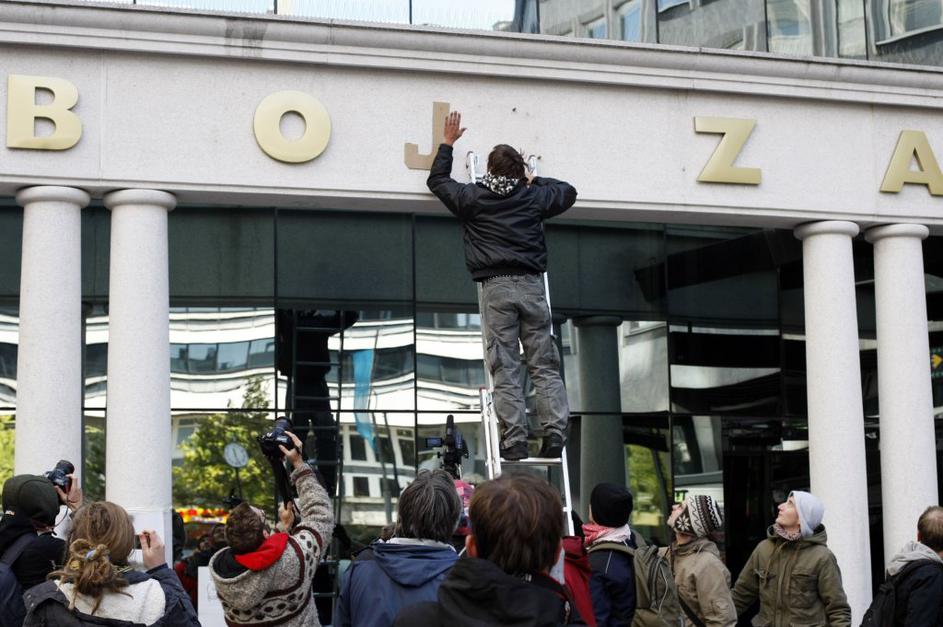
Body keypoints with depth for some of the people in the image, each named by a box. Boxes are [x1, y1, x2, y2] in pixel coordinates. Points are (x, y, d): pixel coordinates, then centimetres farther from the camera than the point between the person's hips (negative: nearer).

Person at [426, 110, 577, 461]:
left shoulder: (471, 198, 8)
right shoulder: (533, 198, 11)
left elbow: (437, 180, 26)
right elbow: (569, 192, 30)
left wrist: (448, 143, 36)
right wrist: (536, 181, 39)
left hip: (496, 288, -1)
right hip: (532, 286, 1)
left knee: (505, 370, -4)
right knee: (545, 366, 3)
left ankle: (515, 441, -10)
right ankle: (555, 434, -7)